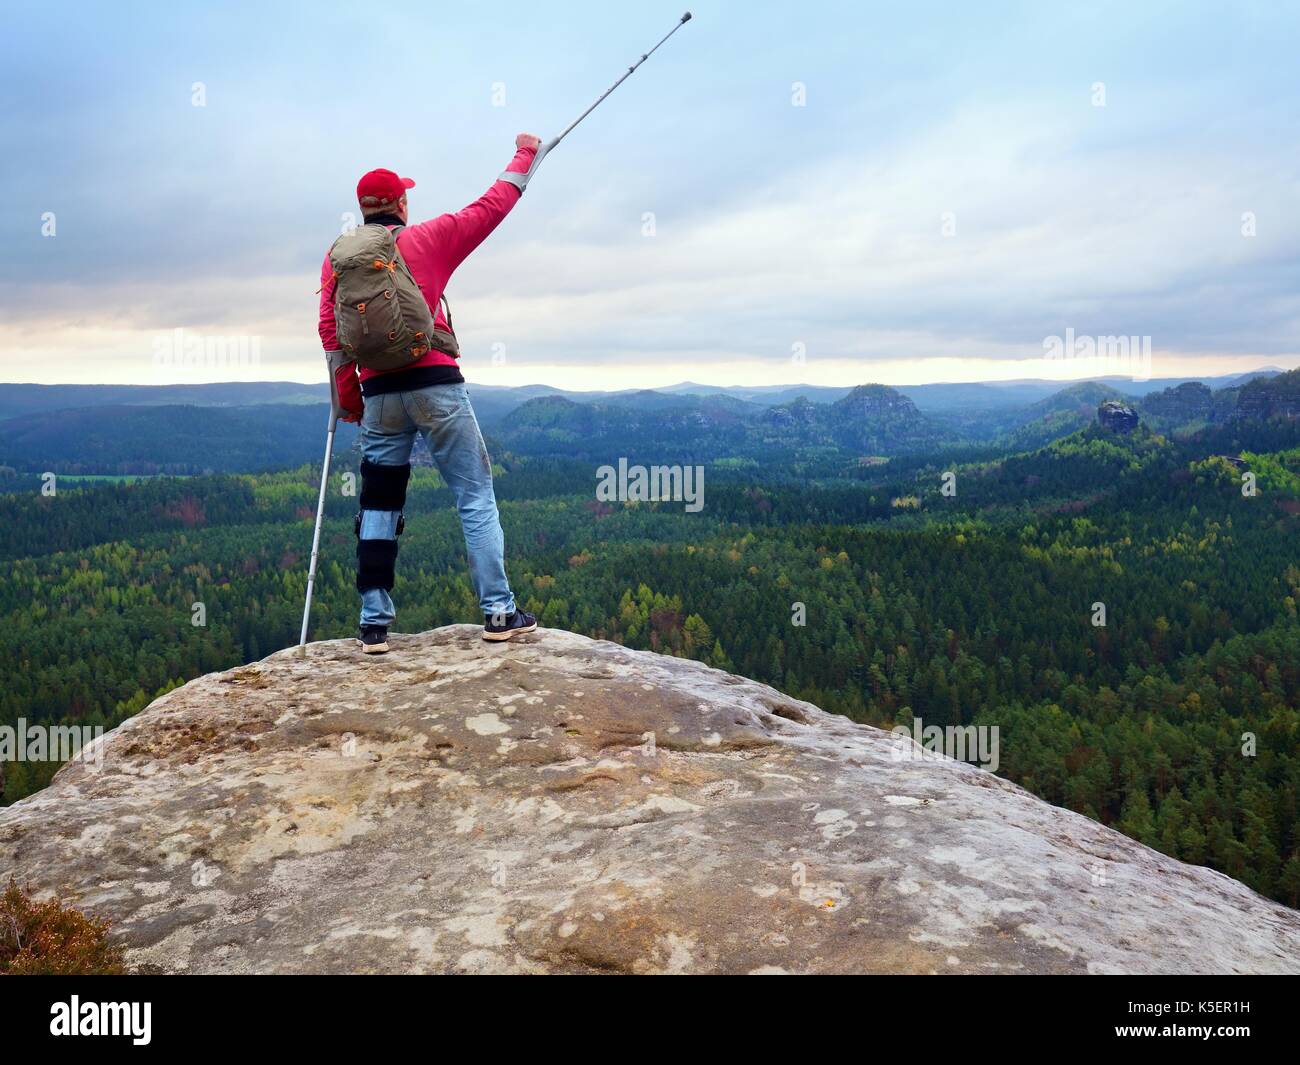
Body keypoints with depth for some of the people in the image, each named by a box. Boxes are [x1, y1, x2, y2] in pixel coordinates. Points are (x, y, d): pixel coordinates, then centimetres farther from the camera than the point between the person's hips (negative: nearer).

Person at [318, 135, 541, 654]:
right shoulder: (430, 238, 2)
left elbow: (330, 331, 6)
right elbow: (491, 206, 10)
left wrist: (347, 395, 14)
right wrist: (524, 154, 24)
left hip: (379, 395, 3)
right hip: (436, 386, -3)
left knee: (379, 508, 10)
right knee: (476, 498, 2)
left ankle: (374, 622, 9)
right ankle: (498, 611, 0)